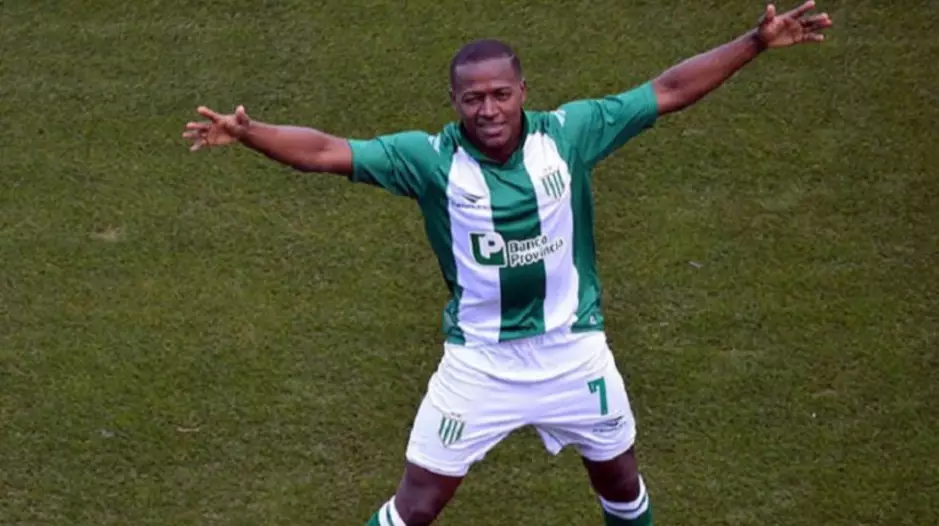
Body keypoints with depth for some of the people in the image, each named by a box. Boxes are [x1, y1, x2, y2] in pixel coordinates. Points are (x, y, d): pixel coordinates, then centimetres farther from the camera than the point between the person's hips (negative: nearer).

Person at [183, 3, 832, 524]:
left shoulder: (569, 133, -14)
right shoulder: (431, 157, -18)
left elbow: (670, 90, -9)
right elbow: (327, 152, -24)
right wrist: (247, 133, -40)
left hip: (573, 351, 2)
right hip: (479, 360, -1)